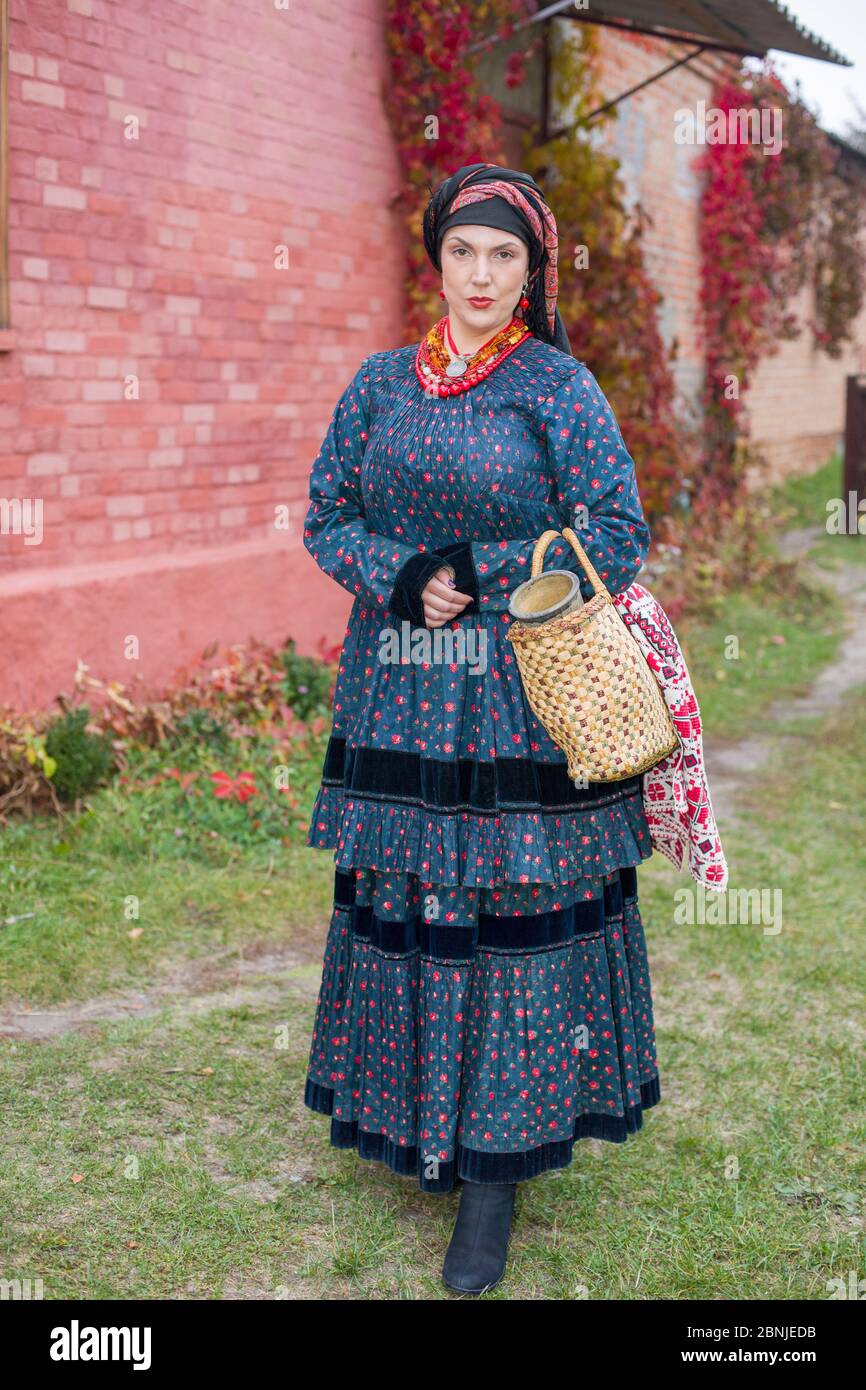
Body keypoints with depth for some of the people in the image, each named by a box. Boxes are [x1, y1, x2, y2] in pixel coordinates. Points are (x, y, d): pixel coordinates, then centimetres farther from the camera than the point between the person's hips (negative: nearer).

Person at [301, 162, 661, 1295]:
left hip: (520, 704, -3)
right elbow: (325, 518, 11)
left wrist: (477, 574, -12)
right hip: (397, 701, 4)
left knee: (513, 907, -1)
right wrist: (403, 580, -9)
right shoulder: (381, 383, 11)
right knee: (400, 904, 8)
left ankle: (497, 1169, 10)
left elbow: (618, 541, -4)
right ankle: (413, 1125, 28)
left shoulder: (559, 386, 0)